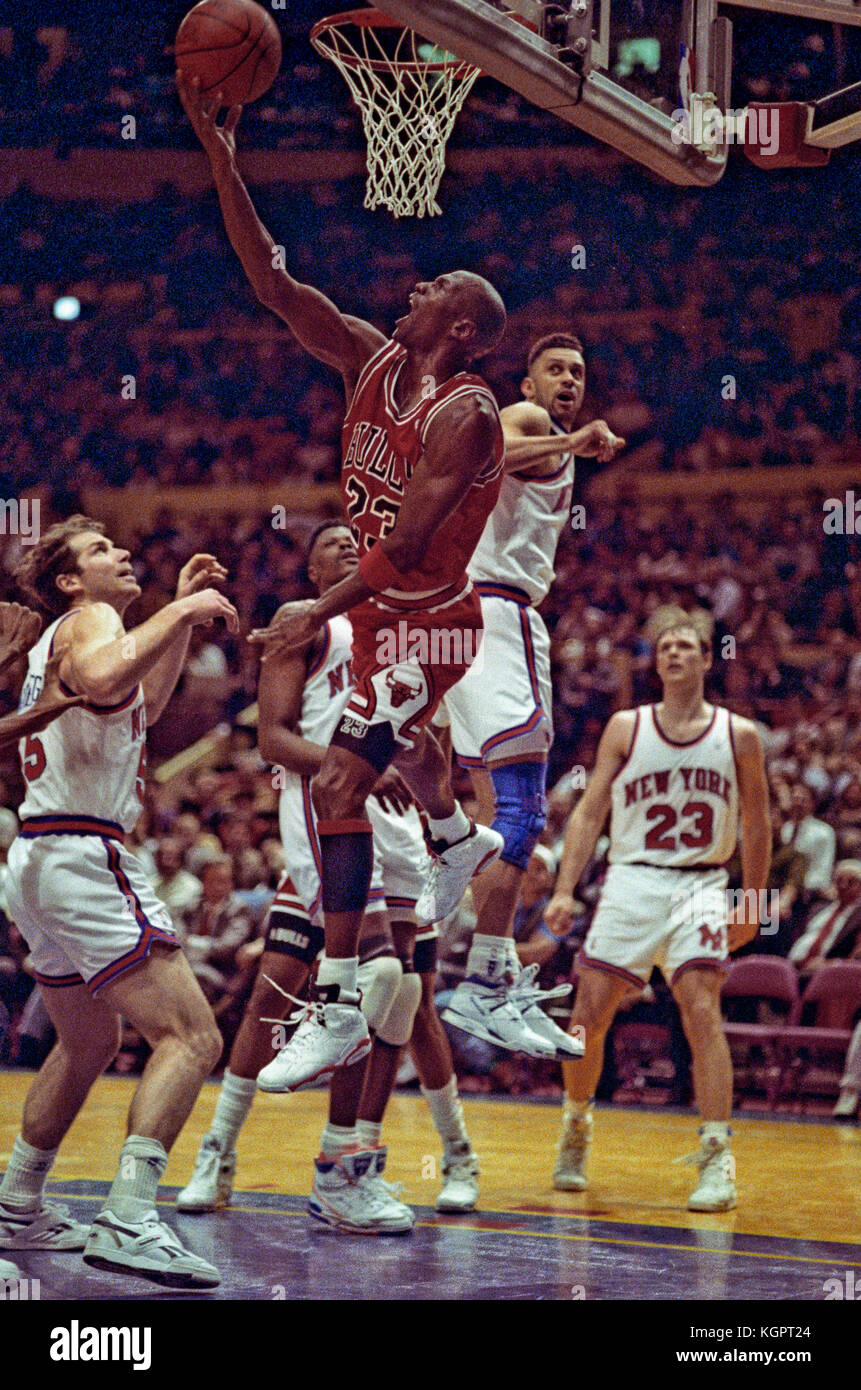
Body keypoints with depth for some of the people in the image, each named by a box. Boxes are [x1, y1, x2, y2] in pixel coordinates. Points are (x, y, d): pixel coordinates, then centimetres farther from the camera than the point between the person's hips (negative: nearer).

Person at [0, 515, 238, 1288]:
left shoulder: (67, 634, 23)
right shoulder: (89, 620, -6)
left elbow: (144, 707, 38)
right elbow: (102, 679, -32)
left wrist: (183, 613, 32)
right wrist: (181, 614, -22)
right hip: (81, 856, -11)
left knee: (89, 1043, 28)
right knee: (191, 1038, -17)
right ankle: (127, 1224, -29)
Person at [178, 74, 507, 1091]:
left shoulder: (465, 414, -24)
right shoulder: (372, 359, -3)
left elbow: (407, 546, -28)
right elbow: (273, 283, -8)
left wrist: (319, 613, -29)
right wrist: (221, 160, -17)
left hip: (425, 622, -9)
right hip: (381, 612, 9)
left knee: (339, 781, -18)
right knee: (395, 737, 32)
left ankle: (338, 1008, -15)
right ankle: (459, 842, 64)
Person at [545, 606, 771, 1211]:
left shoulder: (739, 735, 4)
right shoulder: (626, 728, 5)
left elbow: (757, 825, 12)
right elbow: (590, 811, 5)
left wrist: (750, 906, 10)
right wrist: (565, 890, -5)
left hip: (700, 886, -1)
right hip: (632, 881, 1)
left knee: (702, 1012, -17)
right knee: (588, 1017, 0)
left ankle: (718, 1160, -17)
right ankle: (577, 1128, 25)